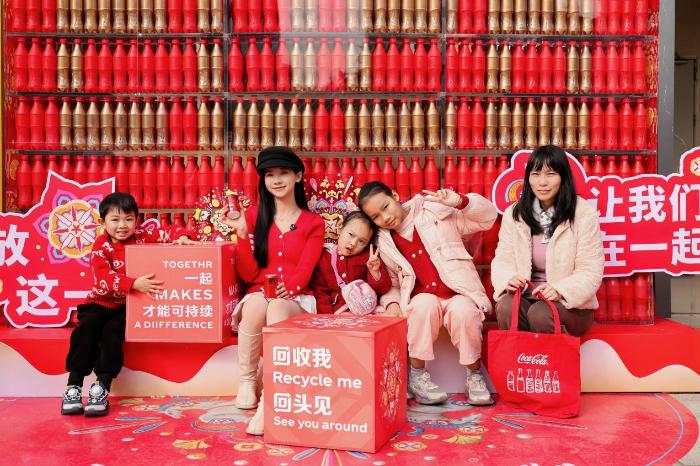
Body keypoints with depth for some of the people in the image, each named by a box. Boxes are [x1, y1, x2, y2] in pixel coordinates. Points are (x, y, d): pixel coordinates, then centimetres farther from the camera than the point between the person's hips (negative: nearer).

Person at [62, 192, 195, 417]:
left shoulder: (142, 236, 1)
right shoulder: (100, 246, -7)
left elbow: (169, 232, 5)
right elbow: (104, 278, -21)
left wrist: (181, 236, -19)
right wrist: (134, 284, -33)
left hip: (126, 305, 0)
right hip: (100, 301, 0)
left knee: (113, 331, -25)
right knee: (87, 327, -25)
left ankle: (102, 387, -22)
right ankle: (73, 386, -20)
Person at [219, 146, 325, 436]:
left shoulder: (313, 224, 7)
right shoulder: (254, 216, 9)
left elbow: (304, 272, -4)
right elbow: (248, 274, 2)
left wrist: (285, 288, -25)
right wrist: (242, 232, -10)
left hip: (295, 301, -1)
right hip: (258, 294, 1)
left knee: (276, 310, -37)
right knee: (256, 304, -36)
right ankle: (247, 381, -16)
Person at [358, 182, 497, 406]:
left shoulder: (435, 212, 2)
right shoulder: (383, 244, 9)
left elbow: (487, 217, 4)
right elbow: (391, 284, 14)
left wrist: (461, 201, -14)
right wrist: (392, 303, -7)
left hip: (459, 294, -1)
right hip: (422, 300, 1)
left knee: (462, 311, -34)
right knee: (425, 305, -33)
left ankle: (474, 373, -9)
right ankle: (417, 374, -16)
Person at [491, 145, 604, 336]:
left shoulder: (584, 215, -5)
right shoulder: (514, 214, 5)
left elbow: (590, 272, -7)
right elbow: (503, 259, 3)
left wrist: (559, 291, -25)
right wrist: (508, 280, -21)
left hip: (570, 304, -2)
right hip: (524, 297, 2)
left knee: (540, 313, -32)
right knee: (506, 307, -30)